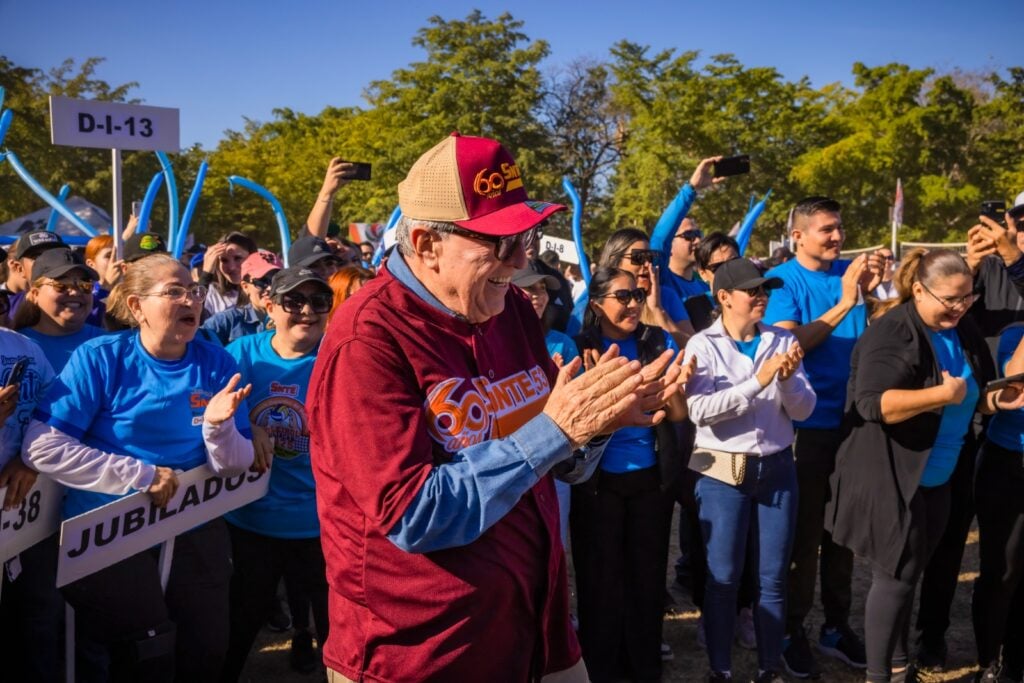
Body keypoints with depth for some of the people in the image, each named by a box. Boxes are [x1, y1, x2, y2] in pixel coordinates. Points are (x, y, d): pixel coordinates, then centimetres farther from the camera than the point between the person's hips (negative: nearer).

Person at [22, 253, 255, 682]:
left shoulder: (217, 364, -2)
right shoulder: (100, 359, -11)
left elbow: (234, 466, -2)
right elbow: (42, 446, -19)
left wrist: (218, 425, -24)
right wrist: (141, 476, -20)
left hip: (195, 530, 4)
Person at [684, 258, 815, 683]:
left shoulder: (783, 342, 3)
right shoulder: (703, 345, -6)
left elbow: (804, 410, 1)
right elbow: (700, 410, -20)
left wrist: (788, 379, -18)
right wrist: (758, 381, -23)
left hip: (777, 469, 3)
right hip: (723, 473, -3)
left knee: (773, 578, 11)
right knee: (723, 578, 5)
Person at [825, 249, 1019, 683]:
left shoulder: (964, 333, 6)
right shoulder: (893, 333, -19)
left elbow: (971, 398, 17)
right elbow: (873, 403, -30)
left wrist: (998, 400, -4)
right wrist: (943, 393, -30)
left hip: (935, 479, 8)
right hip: (892, 478, -7)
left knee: (908, 574, 17)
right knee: (895, 575, 0)